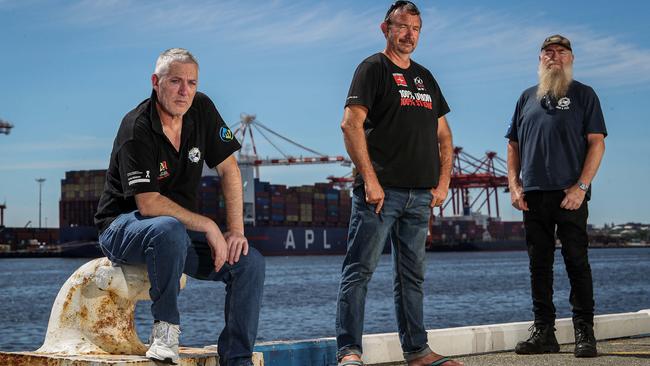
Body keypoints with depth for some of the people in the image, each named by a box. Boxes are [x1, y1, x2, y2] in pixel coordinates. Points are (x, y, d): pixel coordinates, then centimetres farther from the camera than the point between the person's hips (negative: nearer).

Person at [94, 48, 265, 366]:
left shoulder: (202, 109, -2)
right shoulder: (137, 129, -21)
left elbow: (228, 169, 2)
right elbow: (149, 203, -25)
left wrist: (236, 230, -7)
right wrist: (208, 226, -23)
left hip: (182, 229, 7)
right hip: (123, 226, -6)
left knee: (250, 263, -12)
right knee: (169, 230, -40)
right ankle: (165, 328, -22)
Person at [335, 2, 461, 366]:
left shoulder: (425, 77, 20)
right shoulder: (373, 68, 0)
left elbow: (443, 134, 23)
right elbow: (351, 124, -11)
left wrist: (443, 182, 10)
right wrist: (369, 179, -17)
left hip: (420, 195, 7)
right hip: (381, 189, -7)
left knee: (412, 275, 11)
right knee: (360, 270, -8)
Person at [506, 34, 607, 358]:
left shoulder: (583, 95, 6)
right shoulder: (527, 98, 18)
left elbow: (596, 143, -2)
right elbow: (513, 146, 19)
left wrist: (581, 187, -13)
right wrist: (514, 185, 5)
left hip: (569, 194, -4)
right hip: (532, 195, 4)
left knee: (576, 262, -5)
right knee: (539, 265, 6)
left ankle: (584, 334, -1)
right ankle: (543, 332, 11)